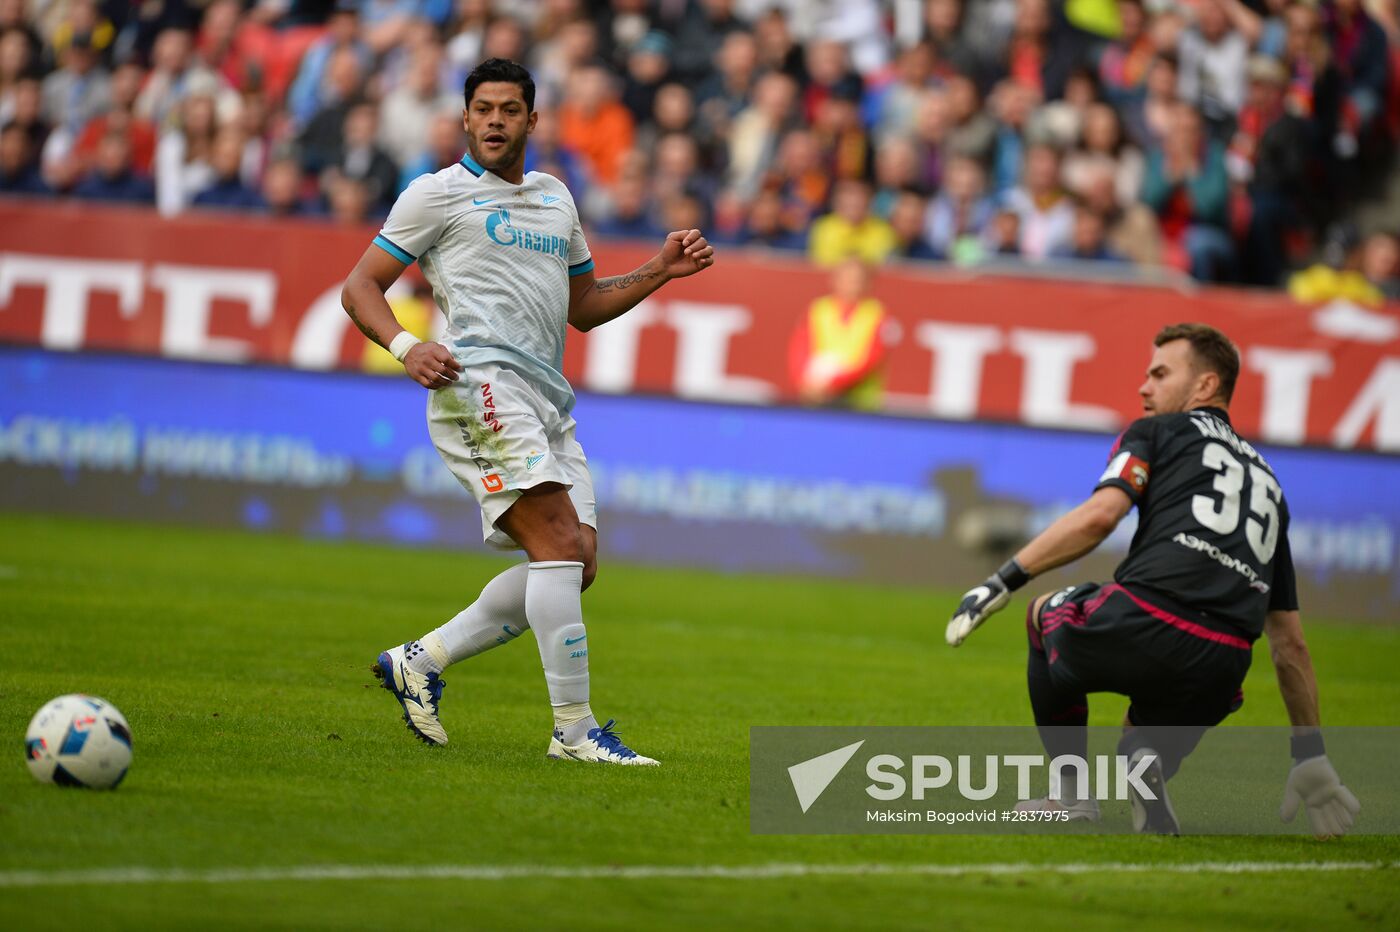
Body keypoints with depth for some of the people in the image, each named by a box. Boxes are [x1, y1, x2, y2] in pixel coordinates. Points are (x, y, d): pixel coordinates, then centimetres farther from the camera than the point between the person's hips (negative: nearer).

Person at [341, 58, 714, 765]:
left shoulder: (555, 198, 24)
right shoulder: (440, 194, 4)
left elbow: (583, 307, 32)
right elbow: (359, 289, 2)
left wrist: (659, 271, 17)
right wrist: (405, 347, -17)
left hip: (547, 398, 8)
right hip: (480, 382, -8)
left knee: (577, 562, 0)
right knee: (561, 543, -19)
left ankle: (420, 661, 11)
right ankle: (574, 728, -19)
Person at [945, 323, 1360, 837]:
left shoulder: (1156, 433, 17)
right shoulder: (1265, 481, 32)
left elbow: (1100, 514, -6)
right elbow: (1290, 644, 31)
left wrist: (1002, 582, -4)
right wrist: (1312, 759, 32)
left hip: (1145, 621, -4)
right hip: (1217, 674, 4)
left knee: (1046, 615, 31)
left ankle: (1072, 792, 19)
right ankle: (1145, 763, -6)